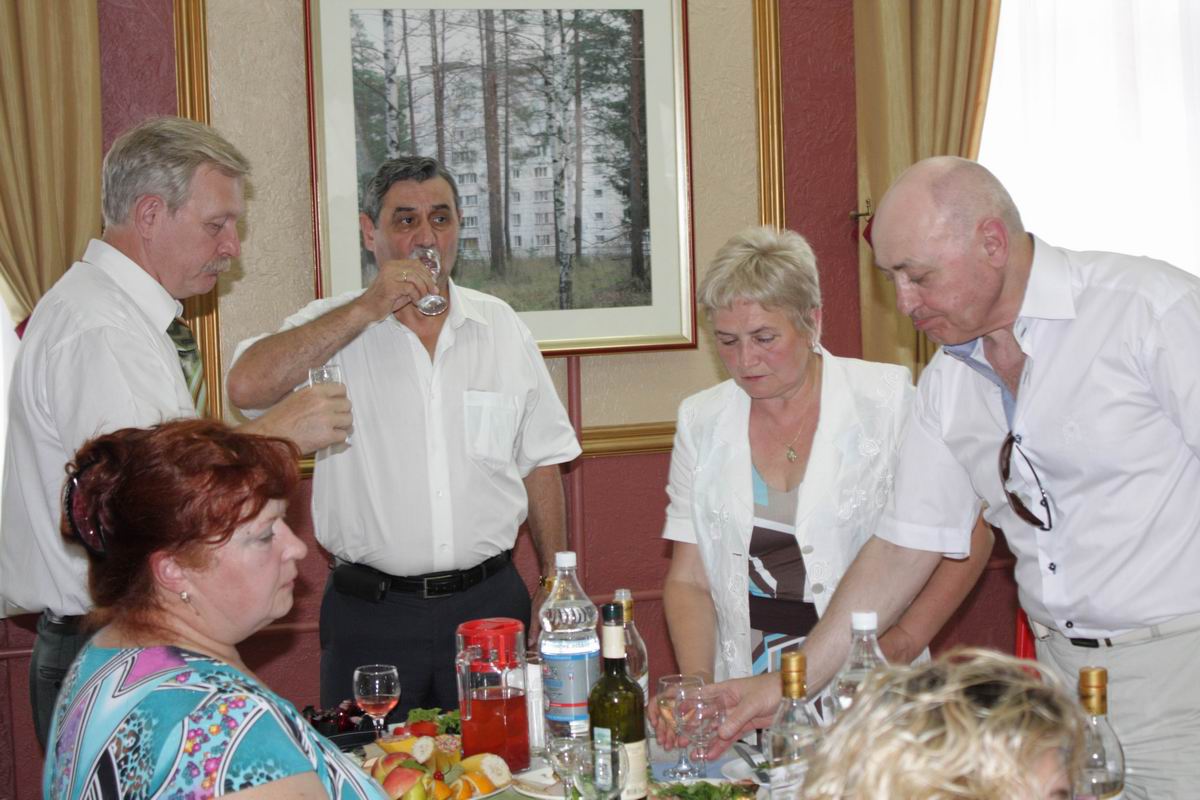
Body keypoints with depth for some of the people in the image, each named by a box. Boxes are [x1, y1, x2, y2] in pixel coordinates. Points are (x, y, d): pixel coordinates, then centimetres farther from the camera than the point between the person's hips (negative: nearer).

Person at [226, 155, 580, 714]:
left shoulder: (501, 326, 8)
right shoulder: (333, 327, 0)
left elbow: (541, 463, 12)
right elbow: (248, 387, -20)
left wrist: (556, 589, 9)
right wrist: (369, 307, -19)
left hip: (489, 603, 2)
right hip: (370, 610, -2)